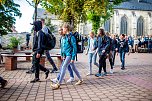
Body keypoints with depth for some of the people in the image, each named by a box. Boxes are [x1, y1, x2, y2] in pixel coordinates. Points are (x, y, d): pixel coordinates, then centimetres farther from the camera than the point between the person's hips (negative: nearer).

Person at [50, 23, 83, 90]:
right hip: (66, 55, 9)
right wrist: (62, 54, 14)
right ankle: (80, 80, 29)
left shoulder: (71, 37, -14)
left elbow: (74, 48, -15)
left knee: (64, 67, -13)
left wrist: (73, 58, -18)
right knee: (73, 67, 15)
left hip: (70, 55, -9)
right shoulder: (65, 37, 11)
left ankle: (58, 84, -13)